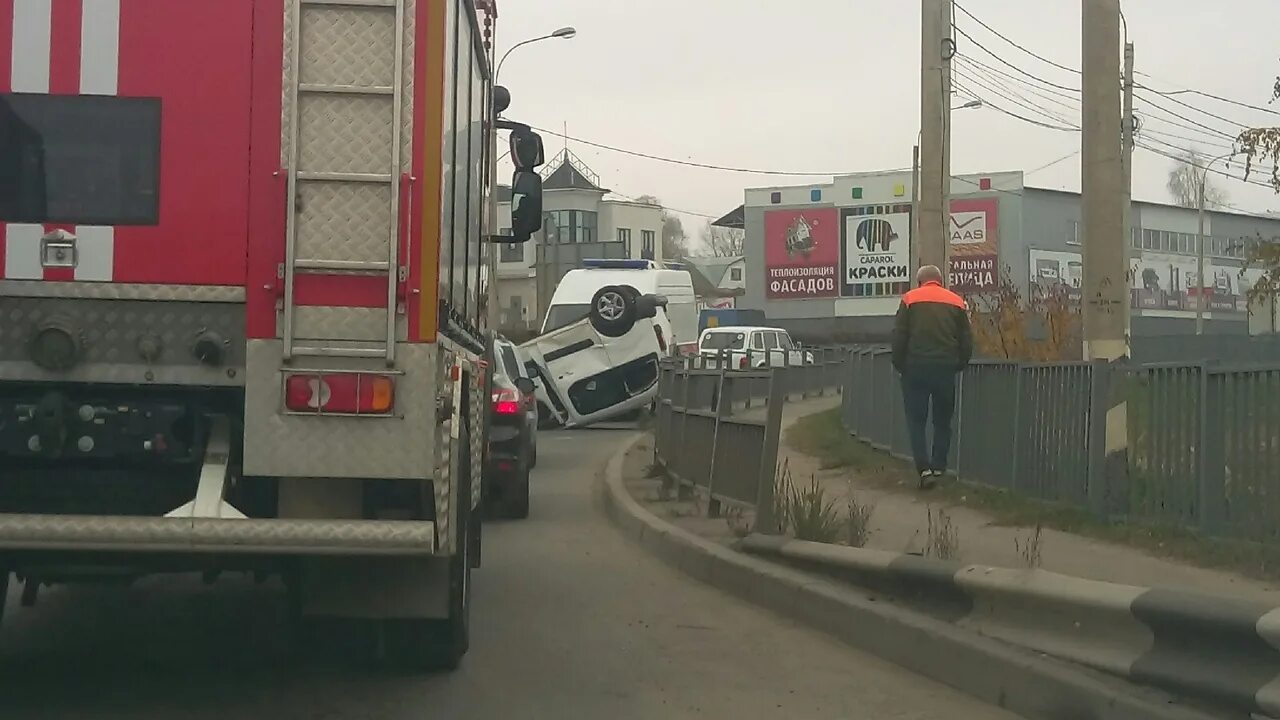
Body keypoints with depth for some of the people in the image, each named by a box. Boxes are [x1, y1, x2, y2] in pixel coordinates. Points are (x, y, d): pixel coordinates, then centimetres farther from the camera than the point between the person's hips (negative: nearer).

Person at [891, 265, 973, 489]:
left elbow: (898, 337, -4)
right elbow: (967, 341, 7)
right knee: (943, 422, 14)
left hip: (916, 368, -2)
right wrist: (958, 366, 16)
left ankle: (925, 469, -10)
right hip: (946, 368, 2)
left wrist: (899, 365, 6)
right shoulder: (956, 302, 9)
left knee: (916, 421, 3)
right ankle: (938, 468, 13)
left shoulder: (910, 299, 2)